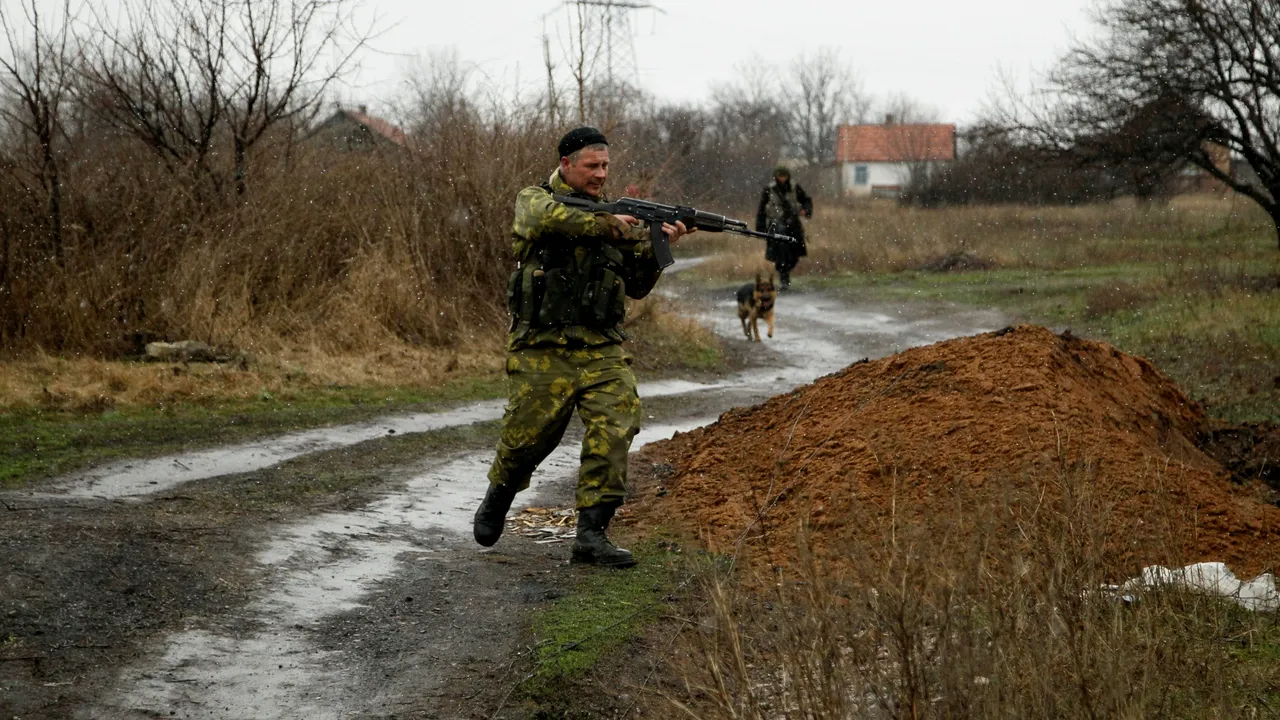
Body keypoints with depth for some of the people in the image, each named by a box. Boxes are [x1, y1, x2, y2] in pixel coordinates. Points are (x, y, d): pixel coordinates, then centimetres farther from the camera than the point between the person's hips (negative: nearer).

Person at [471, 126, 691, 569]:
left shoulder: (615, 216, 14)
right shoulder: (533, 199, 3)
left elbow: (636, 286, 12)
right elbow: (546, 218, -24)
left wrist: (655, 248, -4)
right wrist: (604, 224, -27)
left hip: (602, 350, 3)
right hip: (542, 350, -3)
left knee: (614, 429, -13)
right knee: (528, 436, 3)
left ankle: (591, 534, -8)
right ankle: (498, 496, 35)